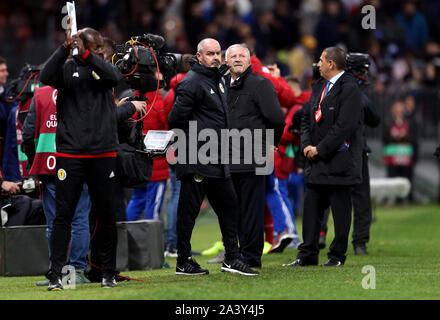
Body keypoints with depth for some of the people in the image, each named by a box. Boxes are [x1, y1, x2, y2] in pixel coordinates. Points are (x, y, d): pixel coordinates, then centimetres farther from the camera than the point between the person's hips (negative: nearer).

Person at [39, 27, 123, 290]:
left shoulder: (103, 68, 10)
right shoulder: (68, 68, 5)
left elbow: (114, 77, -12)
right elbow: (47, 77, -13)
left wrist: (85, 54, -18)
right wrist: (65, 49, -23)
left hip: (103, 153, 2)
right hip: (70, 152, -2)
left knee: (107, 214, 7)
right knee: (63, 214, -4)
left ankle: (109, 273, 17)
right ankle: (56, 275, -2)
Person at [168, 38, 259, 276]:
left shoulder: (217, 78, 16)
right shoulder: (192, 82, -13)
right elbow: (176, 117, -17)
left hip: (217, 159, 9)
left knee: (228, 204, 9)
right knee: (189, 209, -2)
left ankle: (232, 258, 15)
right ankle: (183, 262, 3)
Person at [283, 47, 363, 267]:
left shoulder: (349, 89, -11)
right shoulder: (318, 87, 15)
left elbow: (344, 126, -18)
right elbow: (307, 119, 18)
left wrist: (320, 149, -15)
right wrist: (306, 145, 1)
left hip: (338, 160, -8)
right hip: (316, 160, 8)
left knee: (340, 210, 1)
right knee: (311, 206, 6)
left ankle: (337, 255, 8)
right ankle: (308, 255, 10)